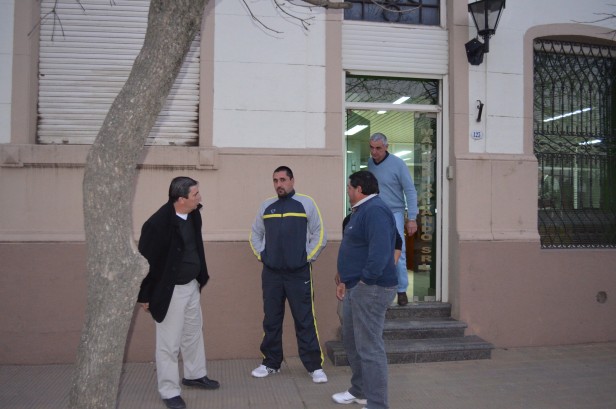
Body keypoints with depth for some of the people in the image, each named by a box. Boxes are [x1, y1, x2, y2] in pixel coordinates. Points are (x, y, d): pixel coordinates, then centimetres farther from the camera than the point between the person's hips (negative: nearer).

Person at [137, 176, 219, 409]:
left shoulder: (193, 214, -2)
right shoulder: (158, 223, -25)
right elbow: (146, 260, -18)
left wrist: (201, 278, 17)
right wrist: (144, 296, -12)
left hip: (191, 285, 8)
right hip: (169, 291, -8)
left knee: (194, 332, 22)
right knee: (169, 343, 5)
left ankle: (195, 375, 42)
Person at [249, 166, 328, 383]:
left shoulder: (306, 204, -1)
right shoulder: (266, 206, 10)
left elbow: (320, 236, 0)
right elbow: (255, 235, 19)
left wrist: (308, 258, -4)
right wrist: (261, 255, 7)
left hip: (299, 273, -3)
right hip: (271, 273, 4)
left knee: (305, 320, -1)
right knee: (271, 320, 11)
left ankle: (315, 366, 9)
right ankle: (271, 363, 25)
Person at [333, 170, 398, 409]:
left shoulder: (375, 210, -18)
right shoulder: (361, 210, 17)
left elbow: (380, 251, -30)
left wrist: (365, 281, -22)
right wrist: (345, 281, 20)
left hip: (370, 289, -11)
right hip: (355, 288, 11)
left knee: (369, 348, -5)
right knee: (351, 342, 21)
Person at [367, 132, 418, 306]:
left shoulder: (398, 164, -8)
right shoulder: (369, 163, 6)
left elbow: (410, 191, -8)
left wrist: (412, 218, -13)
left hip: (394, 214, -4)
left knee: (398, 254, -4)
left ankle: (402, 291, 8)